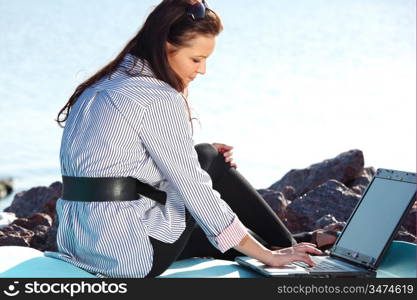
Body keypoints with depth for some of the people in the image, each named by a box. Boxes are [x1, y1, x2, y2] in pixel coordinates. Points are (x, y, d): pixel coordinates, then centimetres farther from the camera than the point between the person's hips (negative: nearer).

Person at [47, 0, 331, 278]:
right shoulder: (160, 100, -15)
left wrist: (198, 157, 12)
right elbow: (194, 189, -17)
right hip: (129, 253, -8)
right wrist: (267, 256, -12)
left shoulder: (101, 86, 12)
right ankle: (285, 249, 19)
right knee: (210, 160, 6)